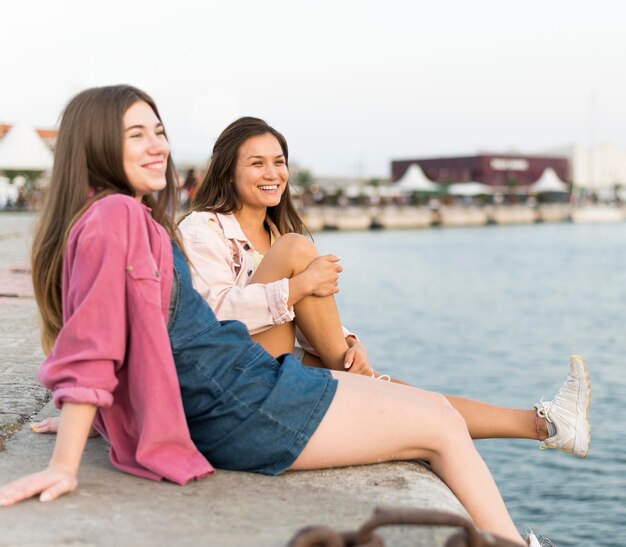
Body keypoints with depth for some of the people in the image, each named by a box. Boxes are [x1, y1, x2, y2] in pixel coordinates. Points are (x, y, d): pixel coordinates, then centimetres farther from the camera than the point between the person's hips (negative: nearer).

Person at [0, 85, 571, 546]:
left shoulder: (136, 218, 13)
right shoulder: (115, 217, -17)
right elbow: (90, 346, -22)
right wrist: (65, 465, -24)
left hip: (252, 376, 10)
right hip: (246, 409, -10)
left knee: (437, 407, 16)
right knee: (443, 427, 2)